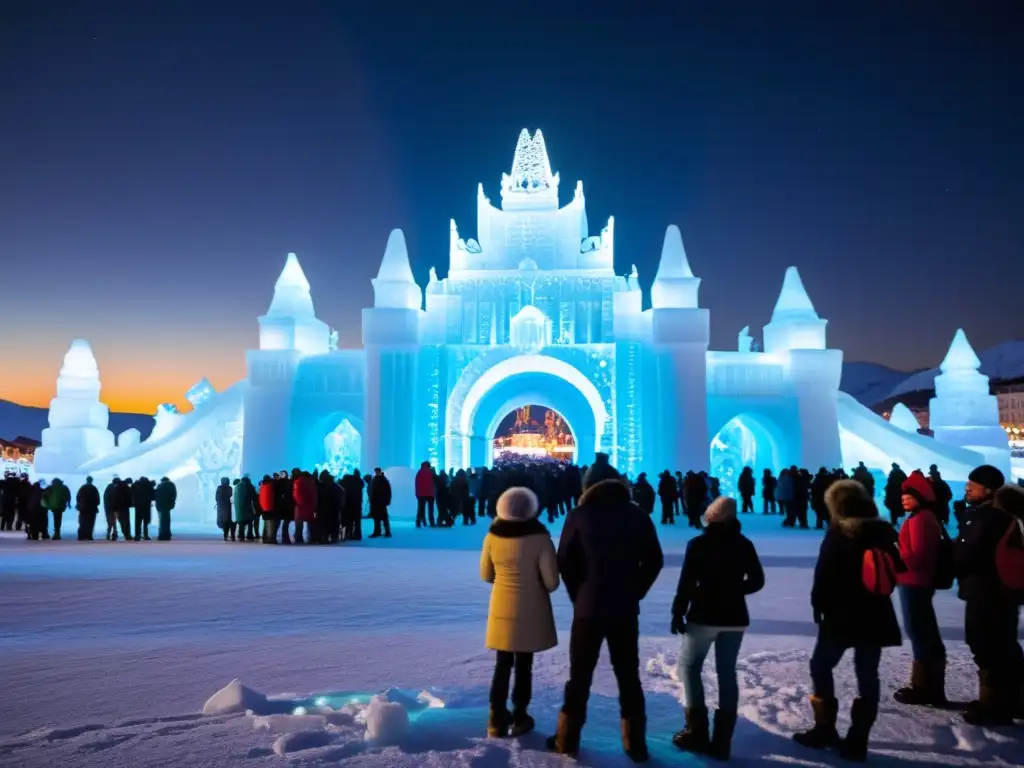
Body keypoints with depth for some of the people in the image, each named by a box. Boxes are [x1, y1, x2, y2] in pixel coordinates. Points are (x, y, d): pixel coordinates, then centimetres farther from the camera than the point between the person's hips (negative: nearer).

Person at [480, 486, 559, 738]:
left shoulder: (492, 536, -6)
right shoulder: (539, 537, -16)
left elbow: (486, 575, 6)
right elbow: (551, 581, -14)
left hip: (502, 609, 3)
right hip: (531, 610, -3)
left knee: (502, 665, 13)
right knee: (524, 665, 10)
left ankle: (497, 720, 16)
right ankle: (519, 718, 19)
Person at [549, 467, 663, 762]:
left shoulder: (579, 516, -6)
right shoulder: (637, 515, 1)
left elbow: (564, 561, -4)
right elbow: (654, 560, 4)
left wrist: (579, 596, 7)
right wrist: (635, 593, 10)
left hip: (589, 608, -2)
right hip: (626, 609, 2)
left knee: (580, 675, 9)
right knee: (629, 676, 11)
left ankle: (567, 739, 15)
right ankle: (635, 743, 13)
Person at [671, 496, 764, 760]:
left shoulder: (698, 544, -11)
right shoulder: (744, 545, 2)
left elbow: (686, 583, -13)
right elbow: (757, 581, 8)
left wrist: (678, 613, -4)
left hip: (704, 615, -4)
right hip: (735, 617, 4)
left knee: (689, 665, 9)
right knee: (727, 672, 9)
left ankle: (697, 731, 2)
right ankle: (722, 740, 7)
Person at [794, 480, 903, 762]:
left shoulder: (838, 533, -12)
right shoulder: (883, 532, 2)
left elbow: (823, 575, -12)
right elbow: (897, 568, 10)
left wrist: (818, 606, -2)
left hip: (841, 614, -4)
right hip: (875, 615, 5)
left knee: (821, 667, 12)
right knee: (868, 676, 8)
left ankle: (825, 730, 13)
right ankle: (857, 740, 8)